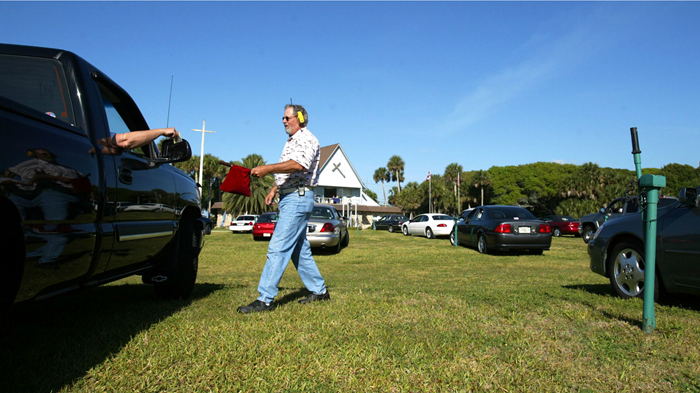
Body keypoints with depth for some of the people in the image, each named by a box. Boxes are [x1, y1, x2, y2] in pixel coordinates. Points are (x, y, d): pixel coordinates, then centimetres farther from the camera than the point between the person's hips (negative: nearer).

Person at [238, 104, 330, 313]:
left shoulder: (307, 139, -9)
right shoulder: (291, 141, 22)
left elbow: (298, 165, -27)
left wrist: (268, 168, -31)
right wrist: (274, 189, 18)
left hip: (298, 198, -11)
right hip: (288, 198, 11)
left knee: (278, 247, -14)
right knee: (300, 249, 13)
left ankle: (265, 299, -12)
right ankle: (319, 291, 22)